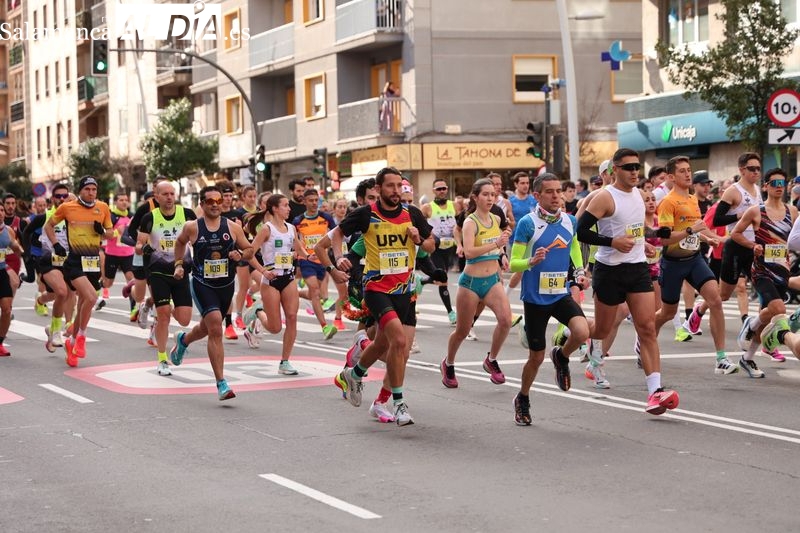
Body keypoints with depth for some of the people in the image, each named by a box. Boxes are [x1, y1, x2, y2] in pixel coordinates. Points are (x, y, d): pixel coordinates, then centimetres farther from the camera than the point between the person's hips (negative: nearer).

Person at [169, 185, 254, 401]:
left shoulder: (233, 227, -3)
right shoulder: (192, 227, -5)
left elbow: (250, 250, 5)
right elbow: (180, 242, 17)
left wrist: (240, 255, -15)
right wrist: (178, 264, 10)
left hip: (226, 285, 4)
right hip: (202, 284, -4)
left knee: (207, 328, 22)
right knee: (215, 329, -20)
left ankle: (183, 340, 60)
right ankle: (221, 384, -18)